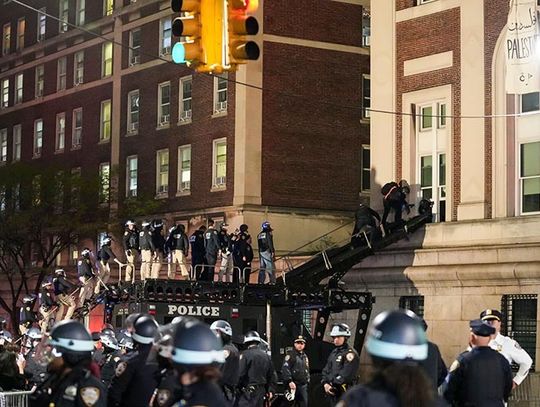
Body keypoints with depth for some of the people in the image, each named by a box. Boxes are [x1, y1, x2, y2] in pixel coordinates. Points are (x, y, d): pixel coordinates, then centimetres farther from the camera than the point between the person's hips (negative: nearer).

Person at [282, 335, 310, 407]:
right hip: (293, 385, -7)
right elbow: (285, 369, -16)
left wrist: (307, 381, 20)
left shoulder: (305, 356, 18)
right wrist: (289, 381, -24)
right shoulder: (290, 355, -6)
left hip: (303, 385, 7)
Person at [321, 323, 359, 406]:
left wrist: (332, 385, -13)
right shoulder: (334, 352, 18)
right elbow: (326, 370, 18)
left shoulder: (350, 353, -12)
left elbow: (346, 375, -19)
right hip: (333, 392, 9)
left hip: (344, 392, -9)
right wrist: (325, 383, 0)